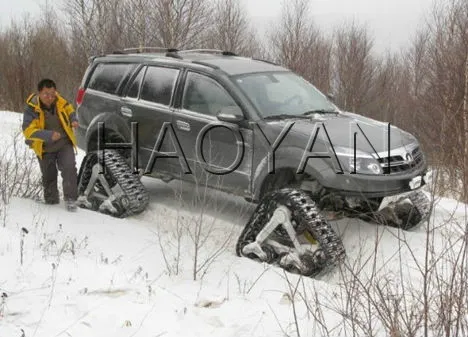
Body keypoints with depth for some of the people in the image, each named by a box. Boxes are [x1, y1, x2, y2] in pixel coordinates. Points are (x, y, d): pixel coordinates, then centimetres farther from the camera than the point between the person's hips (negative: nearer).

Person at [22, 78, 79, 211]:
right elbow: (28, 130, -30)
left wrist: (73, 120, -9)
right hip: (45, 148, -1)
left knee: (69, 168, -19)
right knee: (49, 176, 13)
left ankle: (70, 199, -9)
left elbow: (69, 109, 12)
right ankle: (51, 202, 33)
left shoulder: (59, 101, -11)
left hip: (64, 144, 1)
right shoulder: (31, 108, -22)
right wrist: (49, 135, -42)